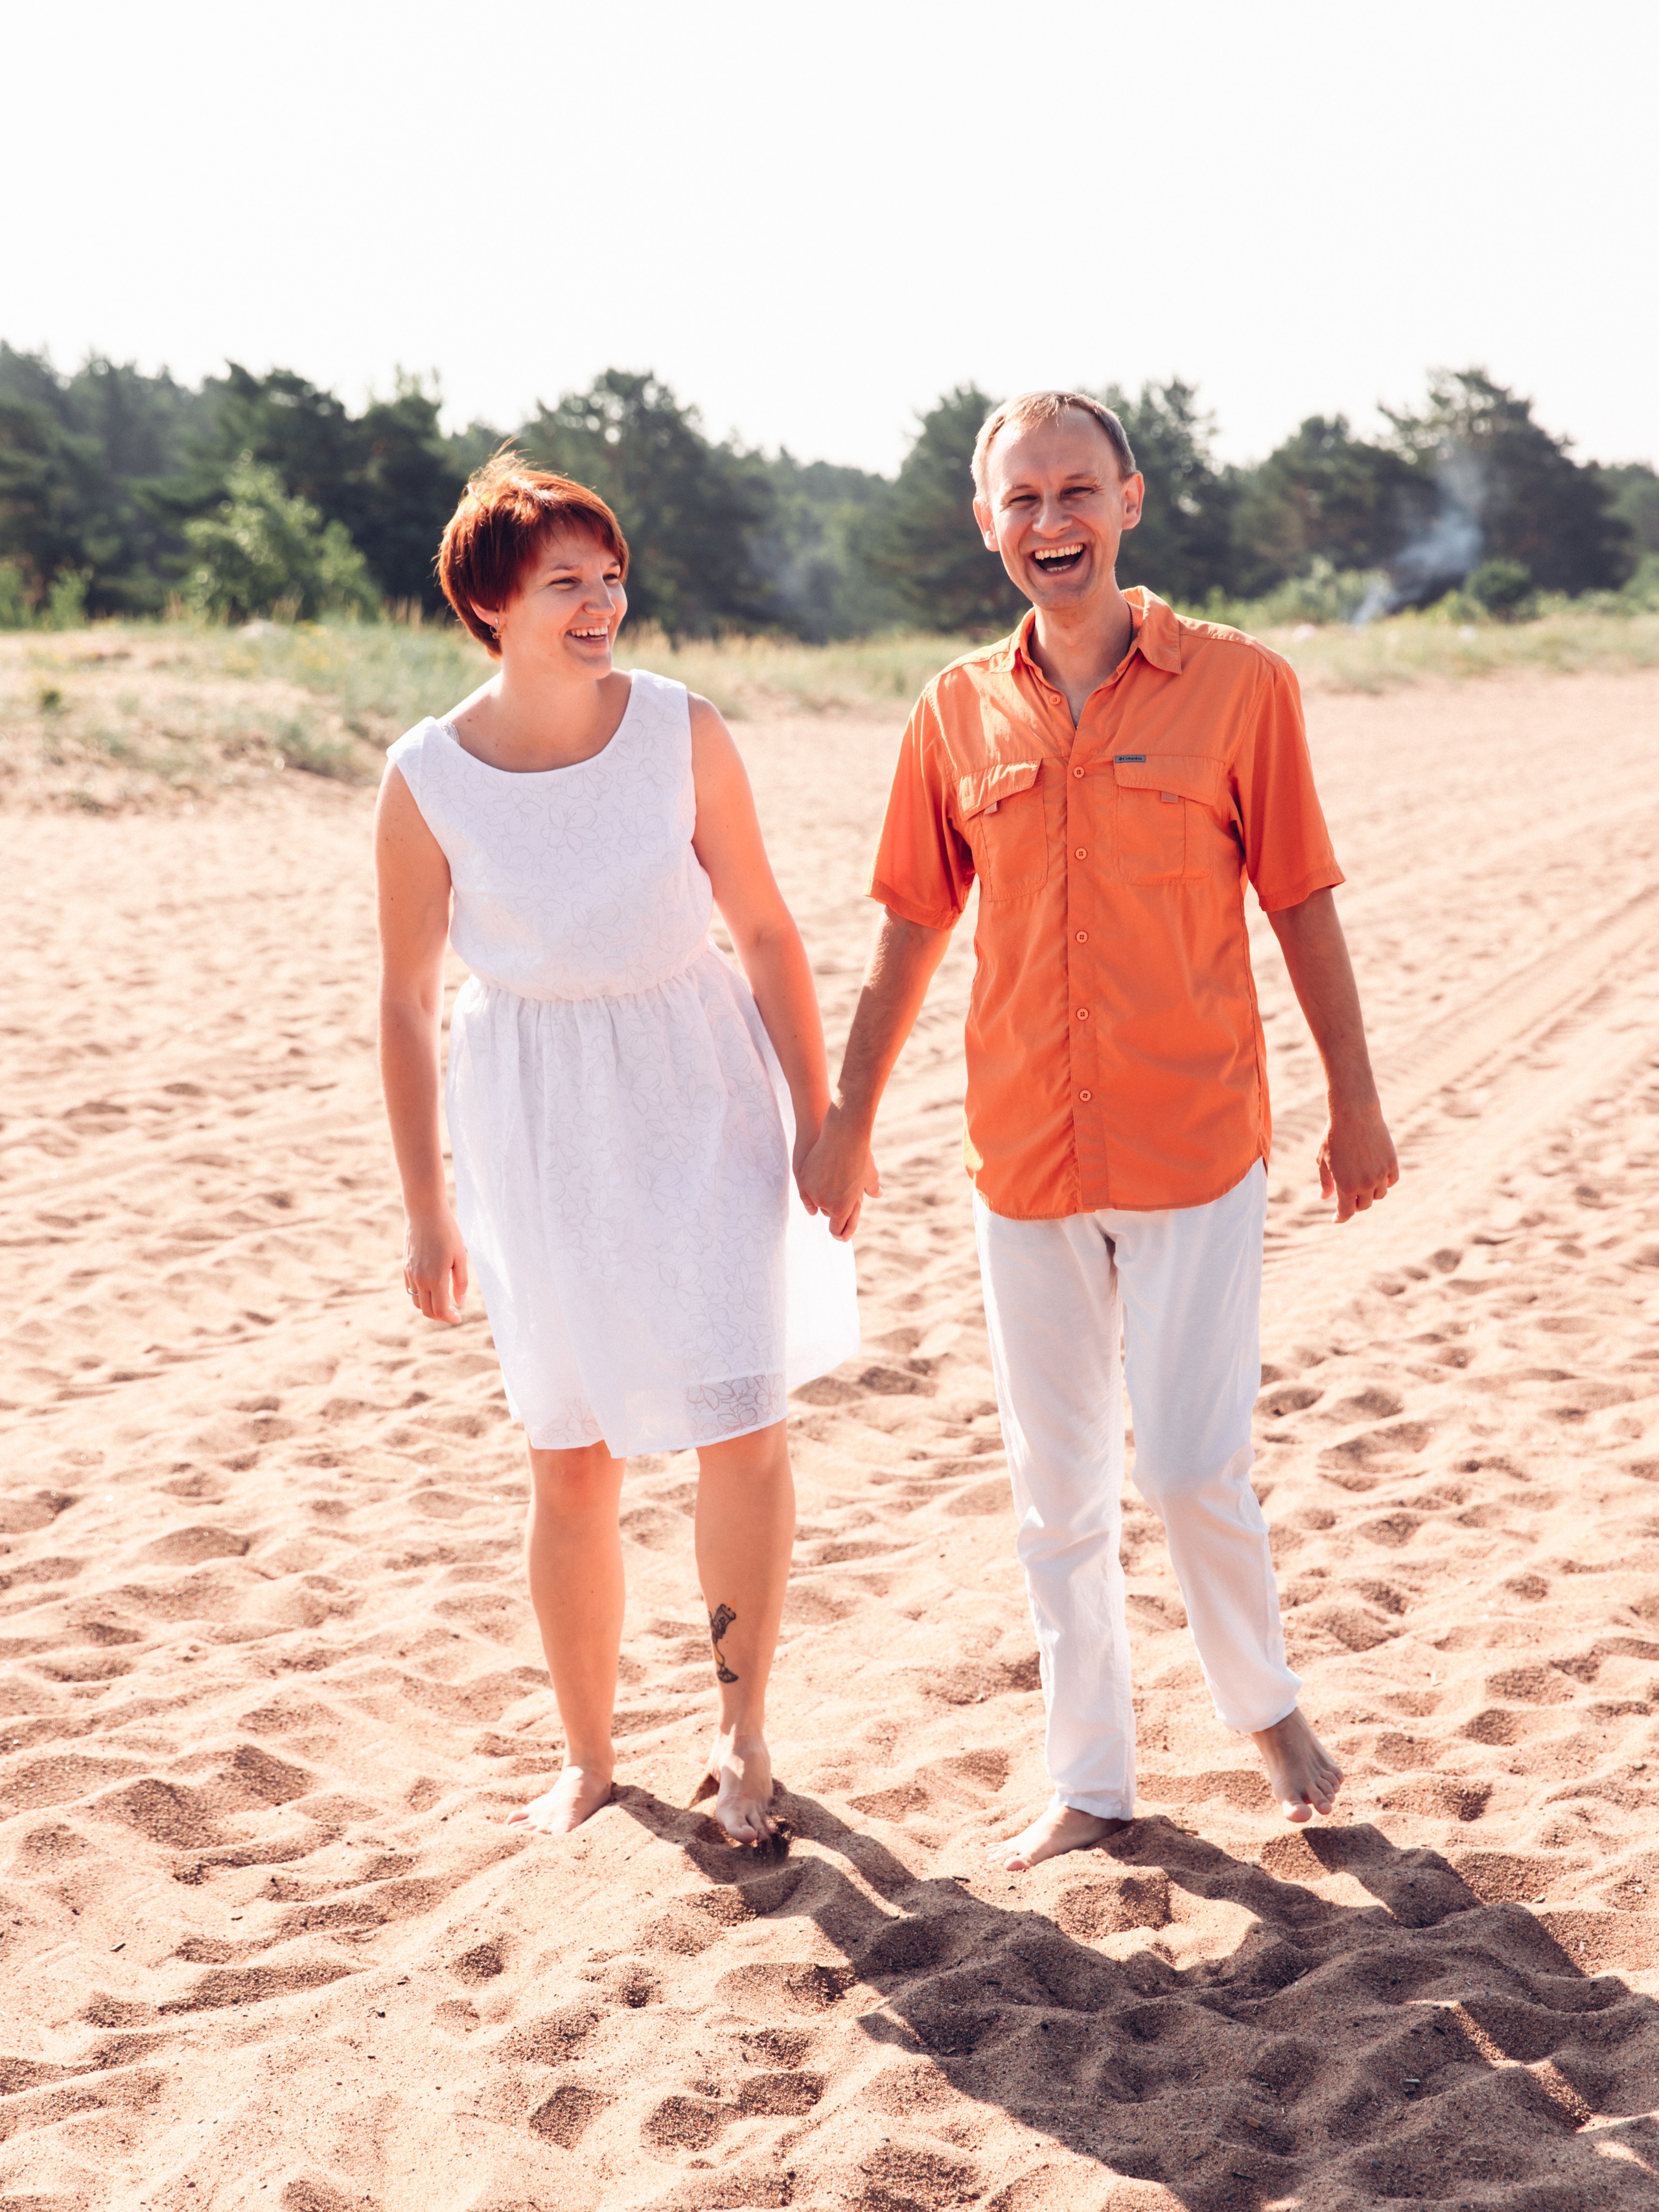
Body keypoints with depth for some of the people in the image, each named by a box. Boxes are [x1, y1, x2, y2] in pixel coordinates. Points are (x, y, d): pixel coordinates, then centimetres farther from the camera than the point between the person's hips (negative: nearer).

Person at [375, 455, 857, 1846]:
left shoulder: (681, 732, -8)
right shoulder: (428, 779, -8)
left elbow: (765, 930, 0)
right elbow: (408, 1002, 0)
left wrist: (820, 1116, -1)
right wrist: (426, 1210, 1)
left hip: (700, 1098, 0)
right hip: (533, 1119, 0)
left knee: (744, 1424, -4)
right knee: (572, 1458, 7)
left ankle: (744, 1729, 20)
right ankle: (587, 1757, 27)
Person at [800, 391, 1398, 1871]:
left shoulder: (1238, 683, -5)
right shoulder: (958, 712, 4)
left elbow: (1302, 906, 0)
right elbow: (913, 930, 10)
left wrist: (1356, 1105, 2)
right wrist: (849, 1121, 10)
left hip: (1194, 1148, -3)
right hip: (1022, 1157, 3)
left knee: (1194, 1468, -3)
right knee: (1058, 1488, 10)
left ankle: (1265, 1703, 26)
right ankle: (1091, 1780, 25)